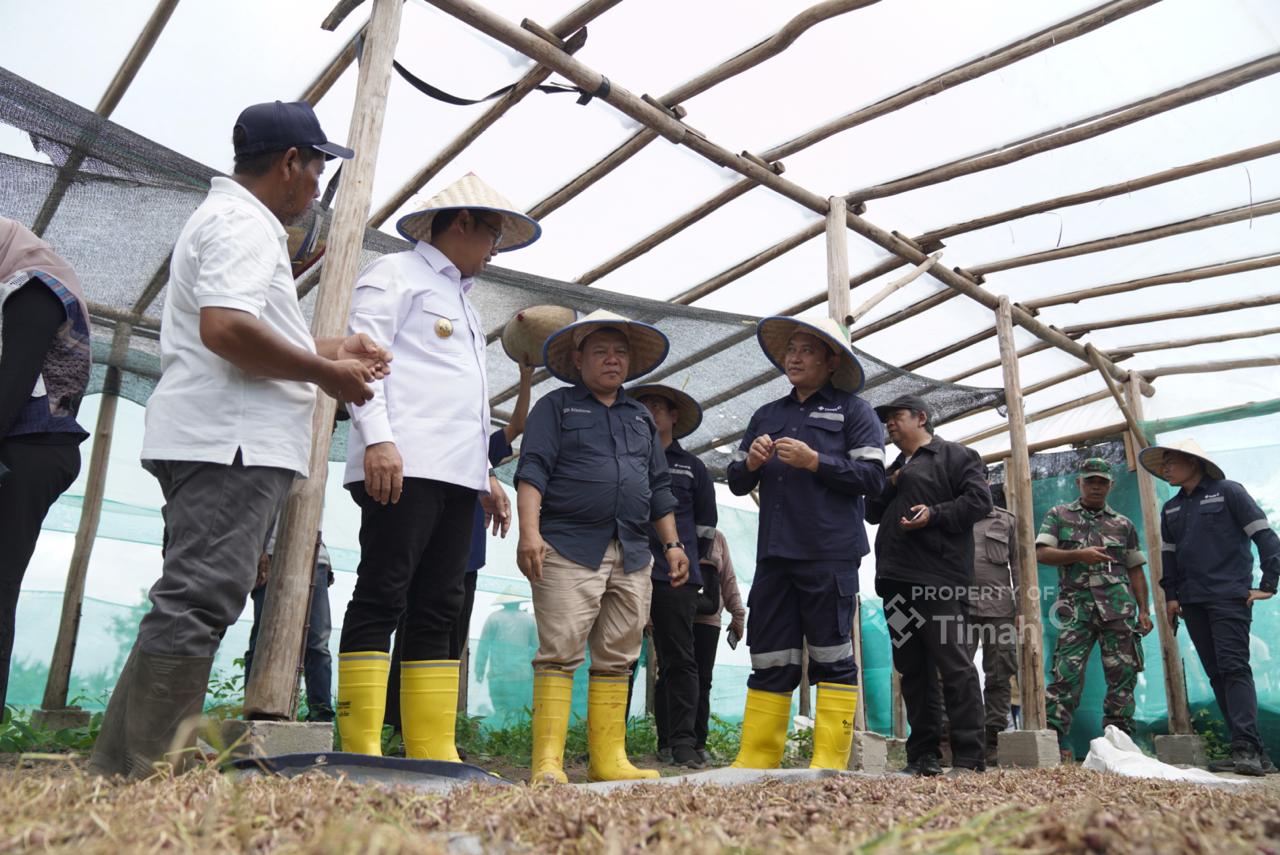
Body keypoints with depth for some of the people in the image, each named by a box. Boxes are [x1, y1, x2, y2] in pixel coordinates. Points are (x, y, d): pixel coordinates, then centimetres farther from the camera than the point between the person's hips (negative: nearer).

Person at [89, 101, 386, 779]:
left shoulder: (226, 216, 28)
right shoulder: (243, 221, -8)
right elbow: (226, 328, -25)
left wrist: (329, 348, 26)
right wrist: (325, 373, -14)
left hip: (211, 442, 11)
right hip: (231, 443, -11)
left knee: (188, 605, 13)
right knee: (197, 604, -11)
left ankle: (117, 768, 19)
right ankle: (146, 776, -8)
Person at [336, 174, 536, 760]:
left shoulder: (462, 302, 31)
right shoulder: (395, 274, 6)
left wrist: (484, 472, 23)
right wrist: (377, 438, -20)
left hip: (456, 475, 9)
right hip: (403, 467, -8)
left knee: (439, 610, 4)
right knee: (382, 597, -10)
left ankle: (432, 751, 7)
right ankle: (361, 751, -7)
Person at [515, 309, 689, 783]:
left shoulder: (641, 417, 23)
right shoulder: (556, 406, 8)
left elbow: (659, 488, 24)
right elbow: (532, 470, -4)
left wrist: (672, 543, 14)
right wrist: (529, 533, -16)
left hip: (632, 555, 5)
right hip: (569, 549, -5)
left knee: (617, 659, 5)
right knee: (559, 652, -10)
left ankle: (608, 758, 11)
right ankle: (547, 761, -6)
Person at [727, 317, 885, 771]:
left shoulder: (853, 410, 8)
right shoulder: (766, 415, 22)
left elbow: (872, 476, -3)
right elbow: (736, 482, 21)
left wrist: (814, 461, -12)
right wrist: (751, 462, -1)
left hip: (830, 554, -4)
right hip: (774, 554, 5)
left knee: (832, 657, -1)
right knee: (769, 658, 6)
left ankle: (830, 760, 5)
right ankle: (756, 758, 11)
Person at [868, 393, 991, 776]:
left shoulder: (955, 455, 5)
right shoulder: (893, 468, 27)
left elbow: (979, 499, -6)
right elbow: (872, 513, 25)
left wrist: (935, 513, -17)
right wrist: (886, 487, 7)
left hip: (938, 579, -8)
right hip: (896, 579, 8)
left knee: (954, 665, -8)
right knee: (912, 669, 7)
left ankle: (969, 758, -5)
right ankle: (924, 755, 12)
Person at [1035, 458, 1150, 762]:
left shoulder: (1123, 524, 19)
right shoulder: (1058, 515, 12)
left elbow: (1135, 569, 19)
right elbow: (1041, 553, 1)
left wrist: (1144, 610, 11)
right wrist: (1079, 555, -12)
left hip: (1119, 607, 3)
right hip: (1077, 607, -3)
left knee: (1123, 676, 1)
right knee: (1067, 673, -10)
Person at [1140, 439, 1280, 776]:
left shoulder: (1227, 492, -1)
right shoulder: (1171, 509, 16)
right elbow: (1167, 555, 19)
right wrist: (1171, 595, 10)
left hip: (1230, 597, -6)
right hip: (1193, 602, 6)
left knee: (1234, 667, -14)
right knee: (1216, 673, 4)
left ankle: (1246, 749, -16)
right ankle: (1252, 751, 9)